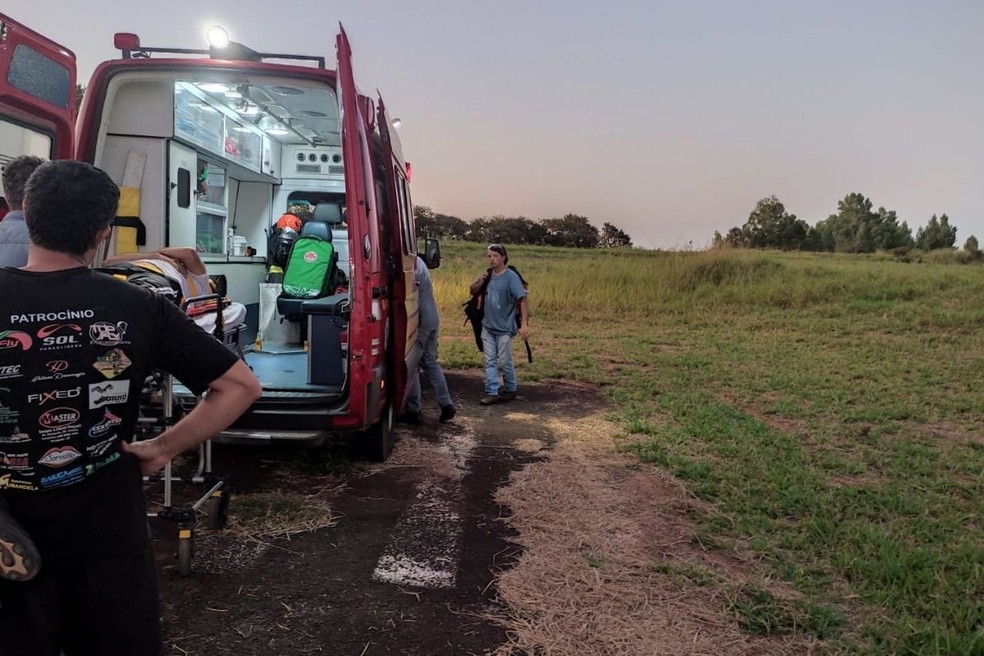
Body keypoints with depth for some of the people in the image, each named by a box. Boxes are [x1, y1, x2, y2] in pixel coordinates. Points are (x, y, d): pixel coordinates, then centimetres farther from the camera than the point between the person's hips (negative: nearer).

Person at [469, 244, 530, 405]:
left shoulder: (511, 277, -15)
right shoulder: (488, 274, 4)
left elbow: (523, 299, -22)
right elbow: (472, 291, 15)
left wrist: (524, 323, -31)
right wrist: (480, 282, -8)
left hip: (504, 328, -5)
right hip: (487, 326, 5)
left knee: (505, 361, 5)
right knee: (490, 361, 5)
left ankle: (511, 389, 23)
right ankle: (492, 392, 8)